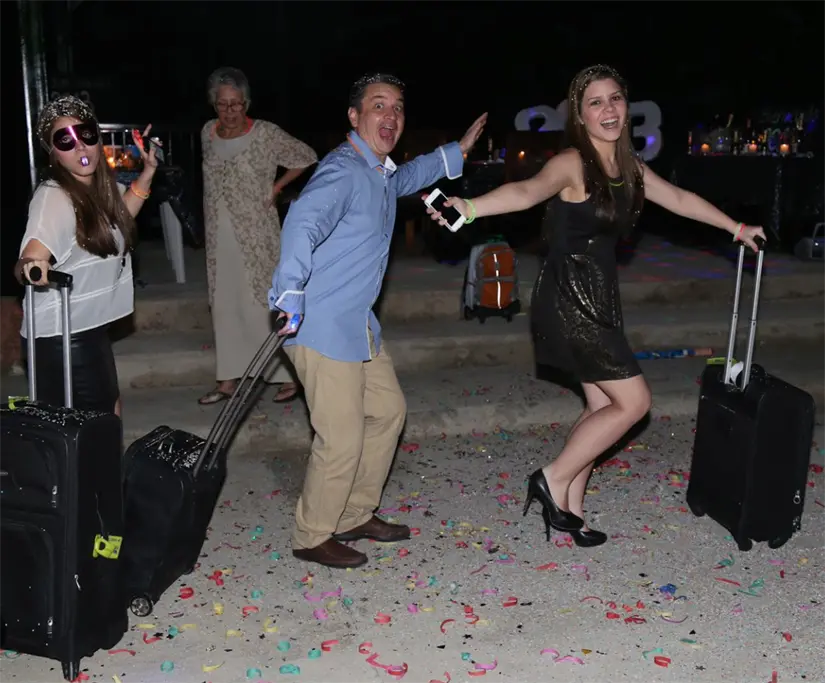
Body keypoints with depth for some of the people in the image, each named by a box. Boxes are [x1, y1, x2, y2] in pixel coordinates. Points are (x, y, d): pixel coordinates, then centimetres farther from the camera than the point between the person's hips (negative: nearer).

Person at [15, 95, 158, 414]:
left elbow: (118, 216, 25)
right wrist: (30, 268, -58)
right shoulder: (53, 197, -22)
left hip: (91, 328, 9)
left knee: (109, 412, 21)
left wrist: (148, 171, 14)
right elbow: (27, 262, -34)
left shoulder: (100, 188, 4)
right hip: (60, 336, -9)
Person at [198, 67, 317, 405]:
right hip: (220, 235, 6)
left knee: (263, 304, -5)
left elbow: (307, 157, -1)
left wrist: (277, 187, -4)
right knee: (225, 305, 9)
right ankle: (228, 380, 16)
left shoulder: (265, 133, -9)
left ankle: (289, 377, 5)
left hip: (256, 234, -6)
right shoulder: (208, 132, 7)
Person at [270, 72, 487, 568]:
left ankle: (356, 516, 35)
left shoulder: (381, 174, 14)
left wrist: (457, 152, 42)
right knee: (342, 440, -5)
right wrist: (291, 295, -44)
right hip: (324, 327, -11)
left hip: (359, 324, 11)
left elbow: (408, 178, 40)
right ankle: (312, 538, 17)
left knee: (388, 411, 19)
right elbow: (303, 221, -37)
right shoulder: (344, 171, -18)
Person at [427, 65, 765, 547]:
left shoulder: (629, 166, 10)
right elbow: (529, 190, -35)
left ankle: (570, 507, 23)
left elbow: (679, 199, 24)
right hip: (569, 298, -9)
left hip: (599, 299, 9)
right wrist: (469, 207, -55)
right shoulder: (573, 164, -15)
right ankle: (553, 480, 6)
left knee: (603, 405, 11)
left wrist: (736, 228, 34)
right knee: (634, 401, -6)